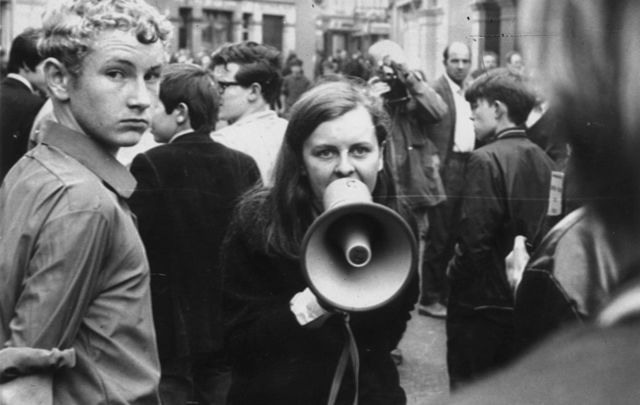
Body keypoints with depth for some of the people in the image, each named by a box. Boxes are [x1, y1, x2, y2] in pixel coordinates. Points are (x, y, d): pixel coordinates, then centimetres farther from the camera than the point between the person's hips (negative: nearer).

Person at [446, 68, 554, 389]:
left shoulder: (487, 159, -17)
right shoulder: (543, 160, 3)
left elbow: (474, 240, -21)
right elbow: (545, 232, 6)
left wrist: (454, 276, -5)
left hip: (481, 302, -7)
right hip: (526, 300, 7)